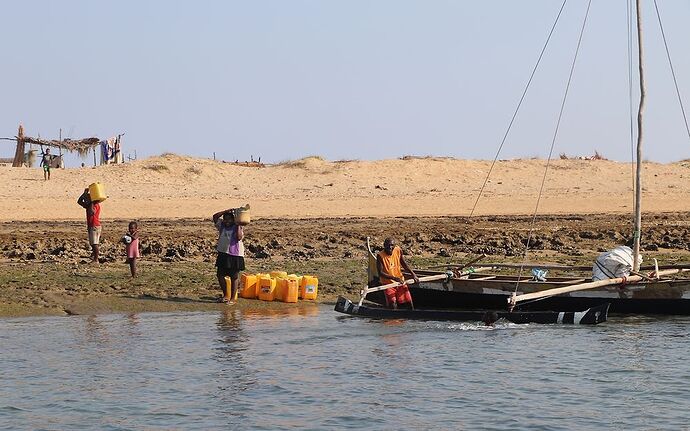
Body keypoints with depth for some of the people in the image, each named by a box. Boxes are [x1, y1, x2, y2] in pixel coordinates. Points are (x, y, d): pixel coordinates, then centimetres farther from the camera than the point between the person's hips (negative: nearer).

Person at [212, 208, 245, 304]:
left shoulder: (238, 228, -6)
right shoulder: (222, 226, 7)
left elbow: (239, 237, -23)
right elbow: (215, 216, -3)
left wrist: (238, 226, -19)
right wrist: (226, 211, -8)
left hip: (235, 255, -5)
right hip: (223, 254, 5)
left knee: (234, 277, 2)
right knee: (220, 275, 8)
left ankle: (232, 298, 8)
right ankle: (226, 295, 24)